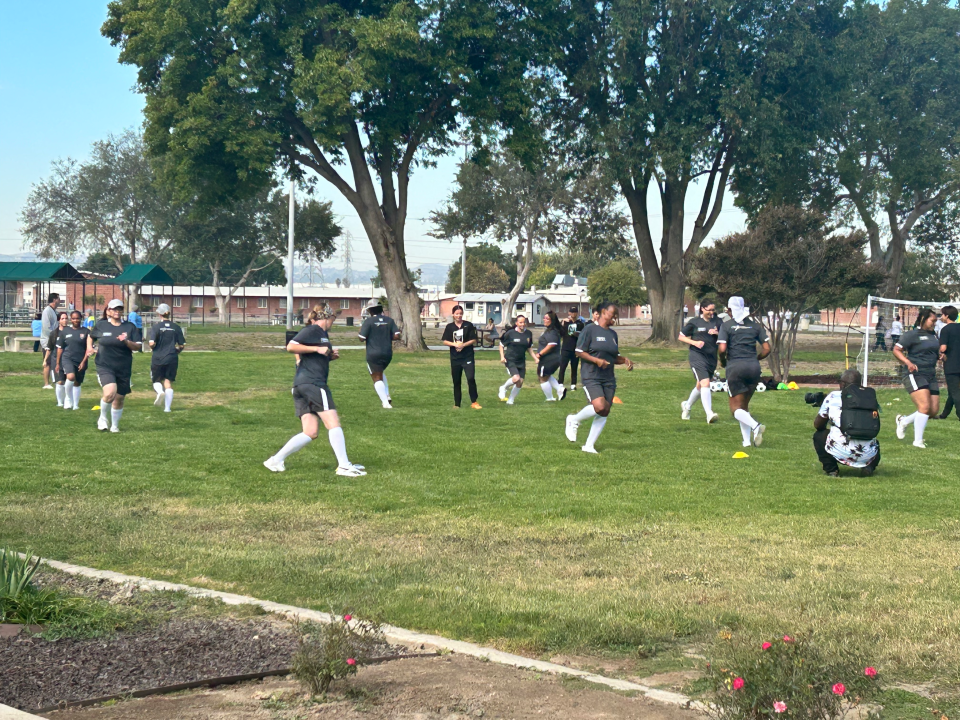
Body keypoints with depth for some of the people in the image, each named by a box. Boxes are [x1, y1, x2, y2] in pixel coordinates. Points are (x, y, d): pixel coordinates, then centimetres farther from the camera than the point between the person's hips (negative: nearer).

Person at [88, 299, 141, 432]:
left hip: (124, 369, 2)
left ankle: (114, 426, 30)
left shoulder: (129, 327, 3)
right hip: (105, 367, -2)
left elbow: (137, 347, -1)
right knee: (109, 393, -25)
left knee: (119, 399, 8)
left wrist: (126, 342, -19)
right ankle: (103, 418, 2)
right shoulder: (101, 325, 2)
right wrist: (89, 347, 2)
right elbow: (90, 336, 21)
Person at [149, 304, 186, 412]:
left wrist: (153, 348, 8)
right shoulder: (176, 328, 2)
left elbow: (152, 343, -15)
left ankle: (160, 392, -19)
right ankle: (167, 407, -1)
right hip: (172, 359, 2)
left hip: (158, 358, -2)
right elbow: (181, 345, 3)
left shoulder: (156, 327, -6)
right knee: (168, 382, 7)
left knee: (157, 380, 14)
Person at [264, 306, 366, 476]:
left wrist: (330, 356, 17)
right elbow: (291, 347, -15)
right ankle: (344, 466, -11)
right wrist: (317, 349, -17)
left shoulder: (322, 334, 25)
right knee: (333, 423, -9)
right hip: (312, 383, -10)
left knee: (310, 433, 4)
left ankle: (275, 461, 4)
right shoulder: (312, 330, -4)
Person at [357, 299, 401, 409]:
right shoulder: (389, 320, 3)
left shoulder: (368, 321, -10)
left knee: (377, 378, 2)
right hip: (388, 354, 5)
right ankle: (386, 395, 15)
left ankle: (385, 402, -9)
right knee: (380, 373, 29)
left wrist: (360, 330, 8)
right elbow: (397, 336, -3)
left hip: (373, 354, -5)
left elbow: (362, 338, -13)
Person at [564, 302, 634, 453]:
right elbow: (579, 352, -8)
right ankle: (574, 420, 4)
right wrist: (597, 360, -19)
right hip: (591, 377, -7)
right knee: (599, 407, -24)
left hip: (608, 379, 7)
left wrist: (625, 360, 4)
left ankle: (589, 445, 12)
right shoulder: (590, 329, -5)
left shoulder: (613, 334, 16)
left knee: (604, 413, 1)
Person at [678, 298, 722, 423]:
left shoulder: (717, 322, 7)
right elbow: (681, 337, 4)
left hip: (712, 358, 5)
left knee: (700, 386, 16)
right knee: (705, 383, -20)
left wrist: (717, 333, -12)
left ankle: (687, 406, 41)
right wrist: (694, 342, -11)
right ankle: (709, 414, -24)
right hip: (697, 357, -5)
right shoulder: (694, 322, -1)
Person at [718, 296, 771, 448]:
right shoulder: (755, 325, 8)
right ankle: (747, 440, 9)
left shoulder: (726, 326, -2)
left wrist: (723, 361, 7)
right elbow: (767, 349, 4)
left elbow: (722, 349, -13)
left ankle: (755, 426, -24)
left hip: (735, 367, -4)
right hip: (754, 367, 4)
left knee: (736, 408, 3)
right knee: (744, 405, 18)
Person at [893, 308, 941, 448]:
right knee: (925, 407, -19)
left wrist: (941, 356, 8)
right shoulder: (912, 335, -5)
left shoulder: (934, 336, 19)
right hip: (915, 375, -8)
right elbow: (896, 350, -10)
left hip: (931, 376, 8)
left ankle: (904, 421, 24)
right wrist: (908, 362, -24)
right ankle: (918, 441, -11)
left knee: (934, 411, 4)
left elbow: (937, 353, 32)